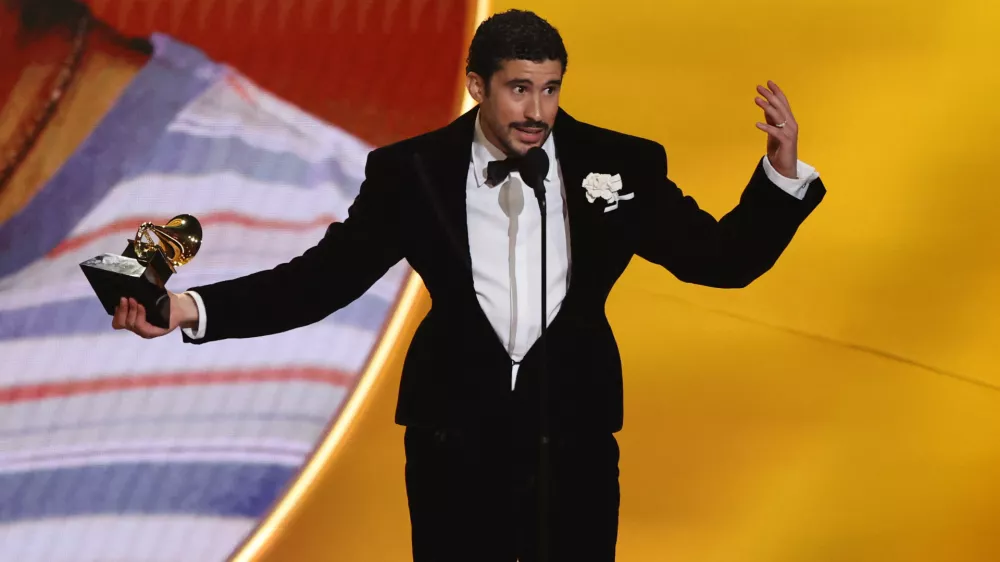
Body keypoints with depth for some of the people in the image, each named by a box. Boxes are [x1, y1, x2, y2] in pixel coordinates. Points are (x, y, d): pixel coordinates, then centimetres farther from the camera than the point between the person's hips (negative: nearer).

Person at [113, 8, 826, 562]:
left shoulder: (619, 164, -2)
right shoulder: (412, 173, -4)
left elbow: (721, 258, 1)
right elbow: (324, 276, -5)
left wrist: (782, 174, -16)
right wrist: (194, 307, -17)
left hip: (574, 437, 1)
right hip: (456, 438, 0)